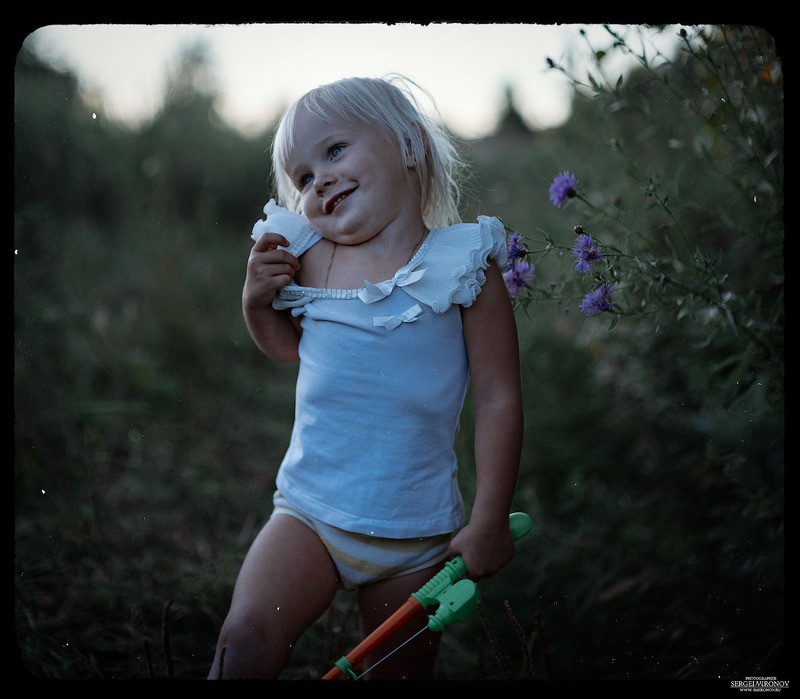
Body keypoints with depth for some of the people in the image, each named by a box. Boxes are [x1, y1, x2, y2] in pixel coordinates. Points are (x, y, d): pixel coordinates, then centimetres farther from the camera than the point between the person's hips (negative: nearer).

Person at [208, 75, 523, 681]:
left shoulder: (462, 266, -9)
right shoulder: (308, 261, 2)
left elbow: (499, 399, -8)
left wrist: (491, 522, -10)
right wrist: (258, 300, -1)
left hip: (415, 535, -2)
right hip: (310, 512, 2)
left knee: (401, 671, 11)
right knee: (246, 641, -19)